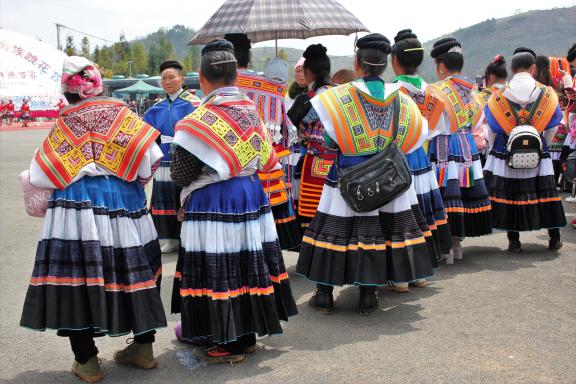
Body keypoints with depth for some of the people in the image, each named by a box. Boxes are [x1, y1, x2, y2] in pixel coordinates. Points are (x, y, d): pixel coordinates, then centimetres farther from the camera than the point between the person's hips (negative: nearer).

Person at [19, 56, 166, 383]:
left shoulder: (64, 125, 1)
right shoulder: (124, 116, 2)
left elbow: (40, 177, 2)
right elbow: (151, 158, -5)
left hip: (77, 209, -2)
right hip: (125, 205, 3)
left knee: (76, 275, 3)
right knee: (133, 270, 13)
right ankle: (144, 348, 22)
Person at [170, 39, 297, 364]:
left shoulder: (201, 119, -16)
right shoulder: (251, 109, 4)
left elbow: (181, 175, -14)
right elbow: (264, 160, 10)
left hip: (213, 204, -7)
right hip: (252, 196, 7)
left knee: (219, 271, 3)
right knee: (248, 266, 14)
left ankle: (229, 344, 11)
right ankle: (248, 335, 26)